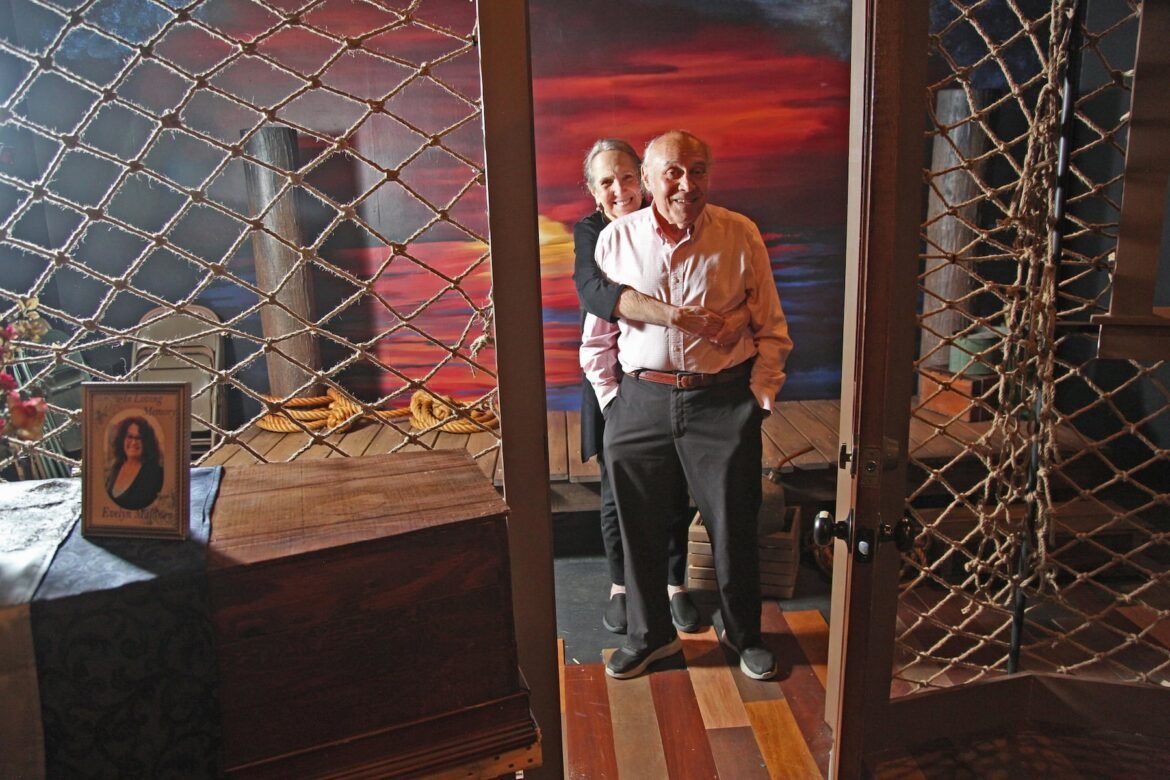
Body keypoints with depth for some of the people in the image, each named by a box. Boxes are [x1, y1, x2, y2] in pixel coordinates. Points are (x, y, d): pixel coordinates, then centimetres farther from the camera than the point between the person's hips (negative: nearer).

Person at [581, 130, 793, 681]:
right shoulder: (616, 239, 2)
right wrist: (612, 402, 5)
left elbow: (771, 330, 4)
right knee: (640, 529, 12)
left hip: (723, 401, -1)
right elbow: (598, 335, 9)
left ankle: (744, 634, 35)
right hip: (640, 402, 1)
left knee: (734, 528, 10)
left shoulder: (740, 236, -1)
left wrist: (759, 399, -2)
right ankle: (648, 633, 35)